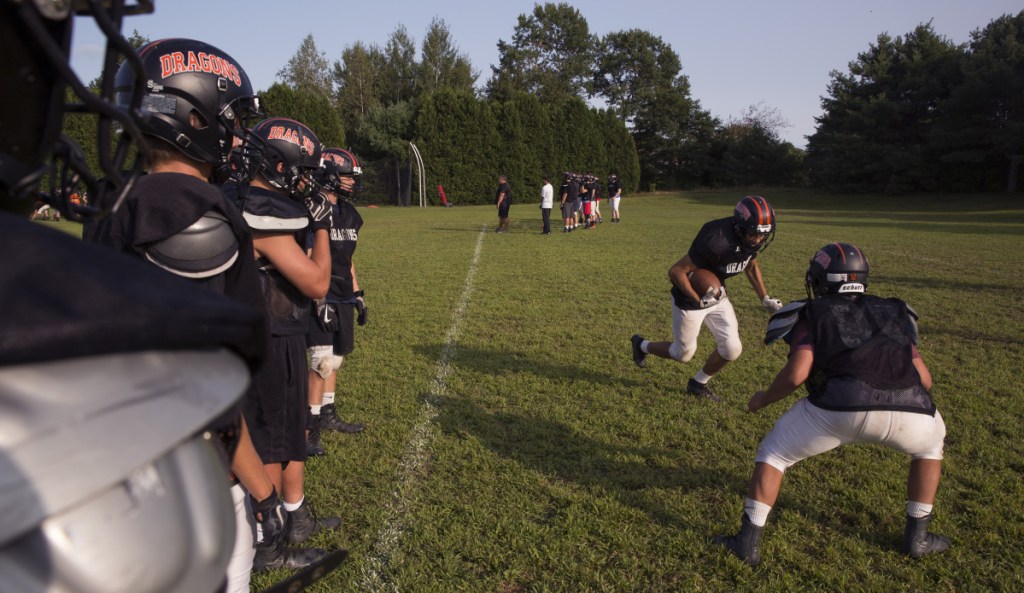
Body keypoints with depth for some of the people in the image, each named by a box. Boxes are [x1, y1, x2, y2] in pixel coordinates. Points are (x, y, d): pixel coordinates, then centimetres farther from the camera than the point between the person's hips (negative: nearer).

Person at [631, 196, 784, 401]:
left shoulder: (751, 238, -12)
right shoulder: (717, 241, -37)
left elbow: (751, 265, 12)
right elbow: (676, 272, -31)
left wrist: (764, 298, 7)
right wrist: (699, 301, -30)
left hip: (716, 296, 7)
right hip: (690, 299, -7)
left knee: (731, 350, 4)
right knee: (683, 354, 11)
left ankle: (698, 384, 30)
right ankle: (642, 345, 39)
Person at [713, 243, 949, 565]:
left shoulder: (812, 314, 19)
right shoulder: (893, 312, 30)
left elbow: (796, 373, 3)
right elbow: (925, 379, 25)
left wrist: (762, 399, 21)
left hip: (841, 407, -3)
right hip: (909, 410, 3)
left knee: (773, 453, 21)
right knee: (930, 446, 38)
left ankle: (748, 541, 18)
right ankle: (917, 536, 37)